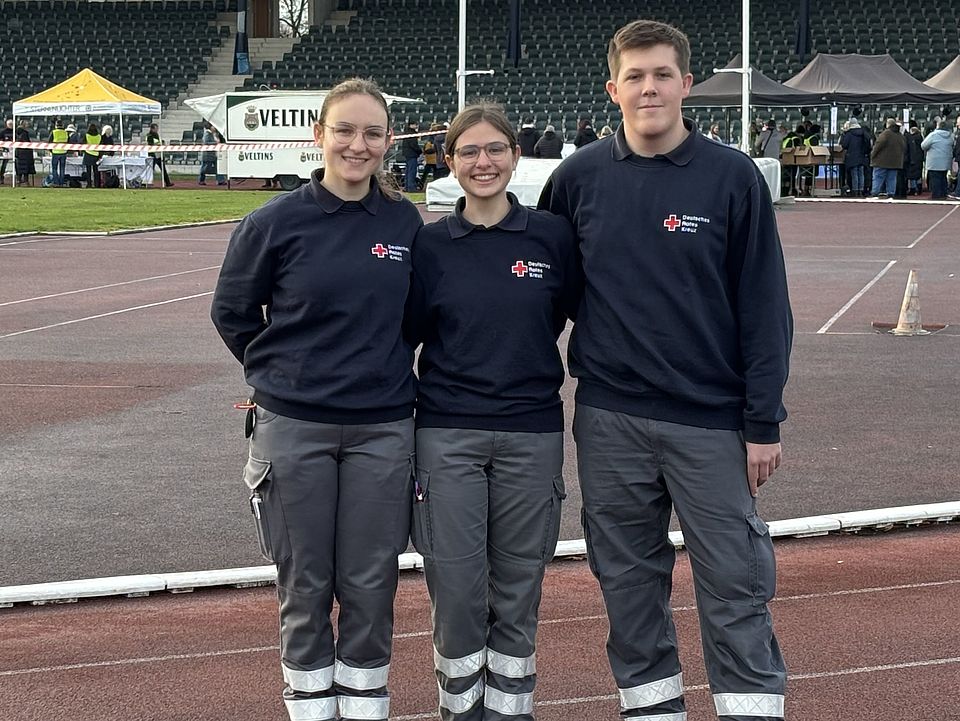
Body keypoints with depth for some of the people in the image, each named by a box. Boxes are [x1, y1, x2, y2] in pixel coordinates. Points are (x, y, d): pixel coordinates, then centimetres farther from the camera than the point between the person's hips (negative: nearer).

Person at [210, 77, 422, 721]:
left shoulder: (404, 222, 1)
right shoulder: (277, 222, -6)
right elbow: (233, 312, 6)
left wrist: (382, 369, 9)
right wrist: (282, 373, 6)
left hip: (384, 429, 1)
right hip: (295, 428, -1)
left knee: (371, 585, 6)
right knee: (305, 586, 7)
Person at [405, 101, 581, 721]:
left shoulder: (552, 236, 1)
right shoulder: (431, 244, 3)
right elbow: (404, 336, 4)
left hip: (532, 435, 0)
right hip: (448, 435, 0)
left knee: (517, 593, 7)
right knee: (456, 592, 0)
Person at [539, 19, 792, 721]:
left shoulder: (733, 176, -4)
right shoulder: (580, 177, 3)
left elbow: (764, 307, -3)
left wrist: (764, 422, -6)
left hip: (712, 420, -2)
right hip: (610, 419, 3)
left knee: (735, 586, 0)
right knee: (629, 583, 11)